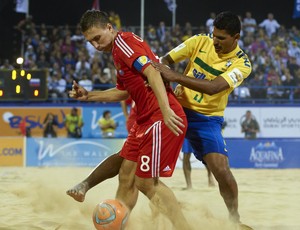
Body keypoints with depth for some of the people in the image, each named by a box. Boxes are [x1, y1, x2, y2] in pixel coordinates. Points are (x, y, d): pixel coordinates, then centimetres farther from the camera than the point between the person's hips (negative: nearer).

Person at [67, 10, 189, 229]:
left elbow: (152, 72, -23)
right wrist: (88, 96, 25)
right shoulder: (118, 51, 20)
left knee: (146, 182, -9)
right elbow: (123, 92, 32)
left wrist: (166, 110, -33)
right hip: (145, 120, 10)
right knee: (126, 176, 12)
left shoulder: (123, 41, -10)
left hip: (162, 119, -10)